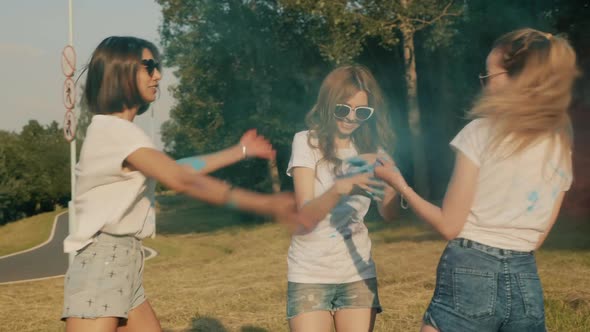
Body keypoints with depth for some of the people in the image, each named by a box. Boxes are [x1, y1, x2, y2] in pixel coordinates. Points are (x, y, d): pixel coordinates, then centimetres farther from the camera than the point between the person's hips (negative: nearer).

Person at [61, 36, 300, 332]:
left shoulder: (118, 132, 17)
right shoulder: (113, 130, -14)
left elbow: (175, 169, 20)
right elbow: (181, 180, -24)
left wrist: (241, 151, 26)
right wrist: (262, 203, -26)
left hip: (124, 264, 10)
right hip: (101, 265, -10)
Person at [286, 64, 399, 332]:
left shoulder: (370, 147, 5)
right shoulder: (306, 142, -8)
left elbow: (389, 213, -5)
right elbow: (306, 217, -18)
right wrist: (339, 188, -37)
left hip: (358, 273, 4)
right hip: (311, 274, -3)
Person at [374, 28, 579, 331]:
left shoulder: (481, 132, -9)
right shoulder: (561, 147, 7)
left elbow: (449, 225, -7)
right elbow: (538, 236, 12)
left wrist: (399, 184, 5)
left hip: (470, 276, -5)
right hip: (526, 281, 6)